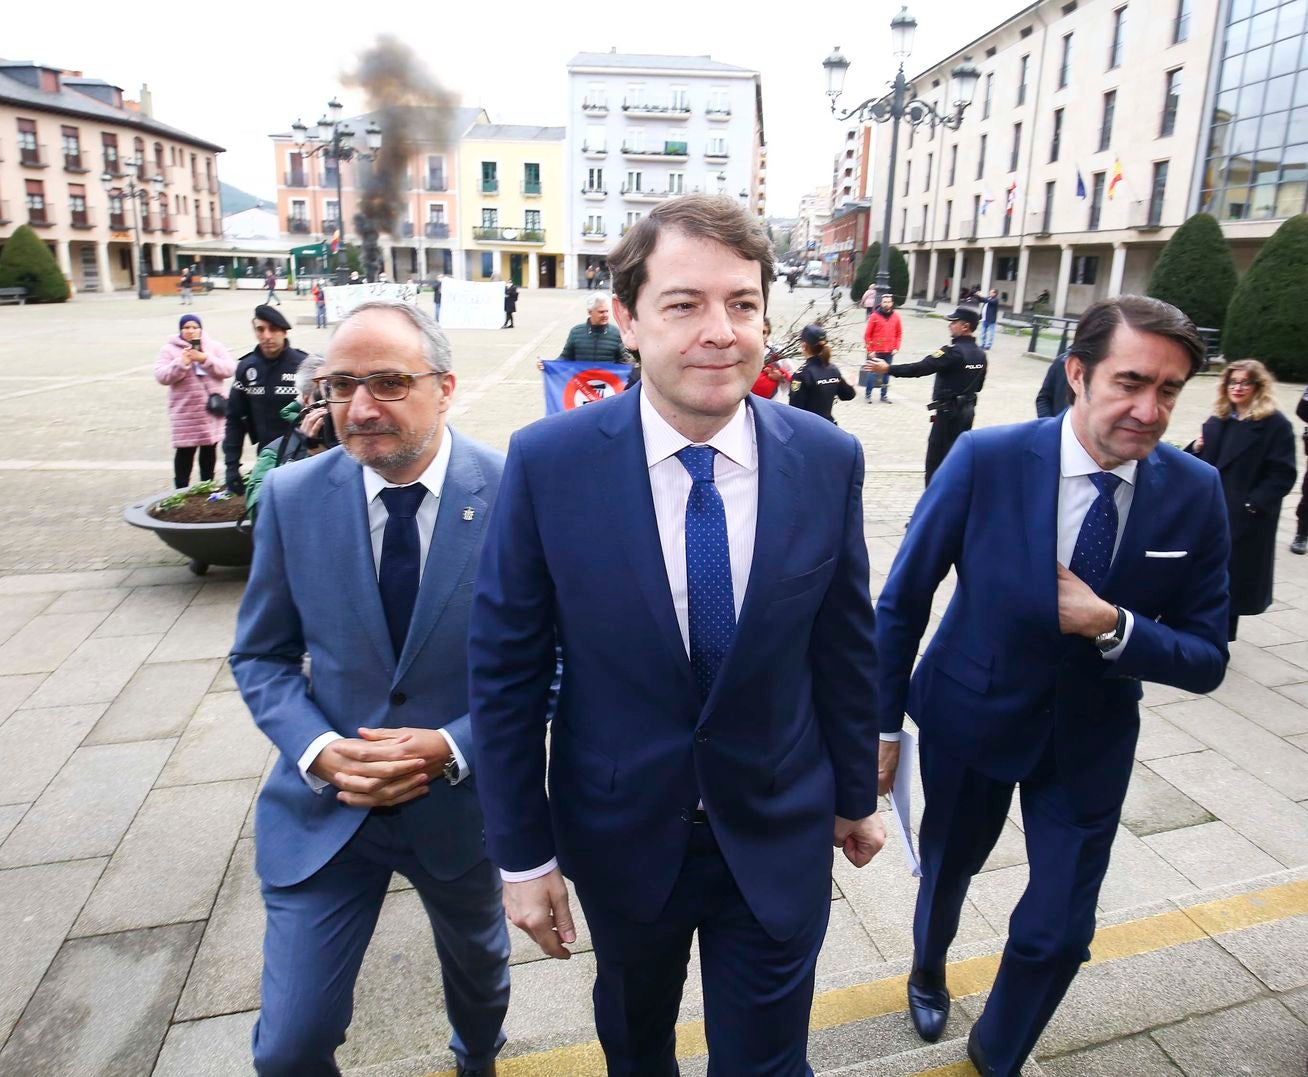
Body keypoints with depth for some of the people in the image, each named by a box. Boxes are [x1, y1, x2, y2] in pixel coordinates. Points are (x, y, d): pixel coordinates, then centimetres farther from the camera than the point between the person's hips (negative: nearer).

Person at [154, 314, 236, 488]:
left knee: (209, 449, 13)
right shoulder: (169, 349, 0)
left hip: (211, 409, 2)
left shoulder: (214, 346, 5)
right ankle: (182, 491, 7)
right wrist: (181, 363, -22)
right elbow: (161, 376, -8)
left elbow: (229, 369, -6)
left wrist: (205, 359, -18)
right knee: (185, 452, -1)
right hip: (185, 412, -2)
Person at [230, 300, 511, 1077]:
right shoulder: (292, 496, -10)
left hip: (461, 799, 0)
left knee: (478, 967, 27)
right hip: (325, 803, 1)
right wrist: (318, 749, -18)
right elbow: (262, 657, -1)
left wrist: (454, 746, -22)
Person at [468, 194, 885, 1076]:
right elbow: (506, 669, -11)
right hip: (620, 830, 1)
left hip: (779, 834, 0)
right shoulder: (547, 463, -18)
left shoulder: (829, 459, -12)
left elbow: (846, 645, -1)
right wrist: (523, 853, -6)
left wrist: (856, 794, 9)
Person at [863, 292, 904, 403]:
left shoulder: (896, 316, 3)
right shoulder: (874, 316, -7)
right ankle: (868, 394, 15)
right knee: (872, 373, 0)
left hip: (889, 352, 4)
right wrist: (870, 350, -7)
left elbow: (899, 333, 11)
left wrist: (896, 348, 3)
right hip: (876, 352, -3)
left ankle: (884, 396, 19)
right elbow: (867, 334, -5)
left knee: (886, 374, 9)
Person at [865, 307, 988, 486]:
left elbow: (922, 367, -24)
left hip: (949, 412, -8)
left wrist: (888, 369, -25)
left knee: (935, 459, -1)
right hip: (968, 410, 8)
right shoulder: (980, 355, 7)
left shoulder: (954, 351, -18)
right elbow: (978, 386, 15)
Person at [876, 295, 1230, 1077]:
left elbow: (1206, 661, -7)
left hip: (1090, 740, 2)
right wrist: (884, 723, -7)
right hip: (969, 718, -1)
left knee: (1059, 932, 7)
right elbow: (902, 599, -13)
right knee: (948, 869, 23)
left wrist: (1113, 626, -27)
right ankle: (929, 973, 59)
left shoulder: (1196, 494, -14)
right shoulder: (987, 460, -22)